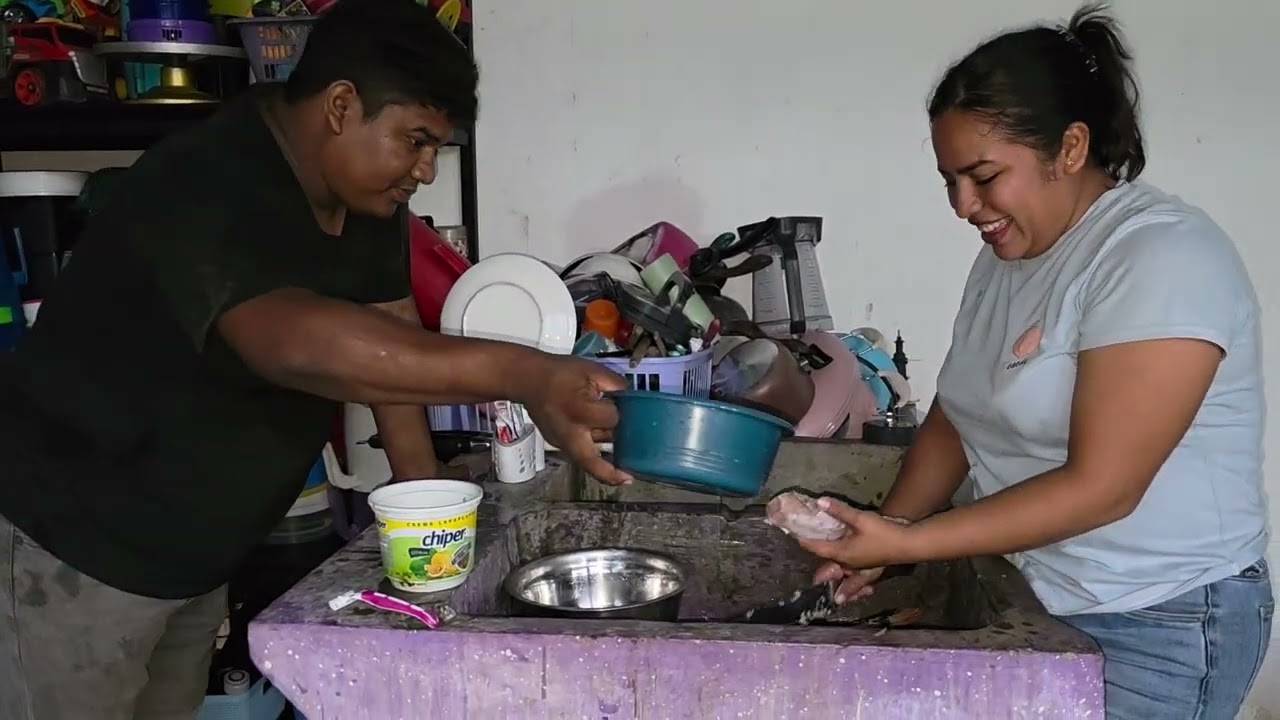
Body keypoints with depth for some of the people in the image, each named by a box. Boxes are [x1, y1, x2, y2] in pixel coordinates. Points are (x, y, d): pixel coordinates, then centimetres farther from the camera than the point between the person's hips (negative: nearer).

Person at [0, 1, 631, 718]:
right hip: (74, 543, -8)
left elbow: (391, 339, 2)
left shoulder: (364, 191, -3)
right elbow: (295, 342, -48)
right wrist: (521, 375, -56)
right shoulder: (208, 191, -30)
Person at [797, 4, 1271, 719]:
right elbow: (954, 419, 9)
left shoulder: (1163, 258, -19)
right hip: (1034, 605, 7)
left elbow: (1100, 488, -24)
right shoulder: (1006, 256, 7)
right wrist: (879, 536, -5)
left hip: (1158, 630, -7)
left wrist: (903, 544, -25)